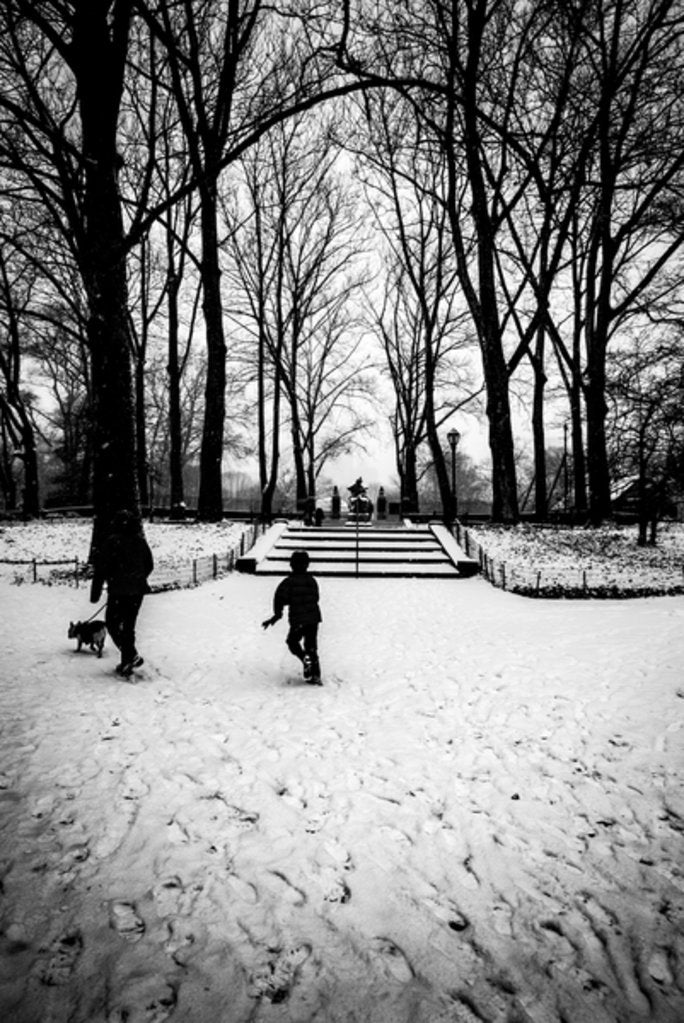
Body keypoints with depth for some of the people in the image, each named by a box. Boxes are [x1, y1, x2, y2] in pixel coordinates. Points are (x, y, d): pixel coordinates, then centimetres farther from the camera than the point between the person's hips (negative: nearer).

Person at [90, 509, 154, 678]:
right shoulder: (140, 541, 6)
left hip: (118, 591, -5)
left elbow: (101, 569, -10)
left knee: (113, 624, 6)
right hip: (138, 590, 5)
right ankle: (126, 663, 17)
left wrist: (95, 593, -4)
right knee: (129, 625, 14)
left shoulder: (112, 542, -9)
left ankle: (131, 655, -9)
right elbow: (149, 566, 16)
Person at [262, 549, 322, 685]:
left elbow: (280, 597, -14)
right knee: (311, 647, 13)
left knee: (292, 642, 18)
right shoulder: (312, 580, 6)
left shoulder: (289, 581, -6)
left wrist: (277, 614, -4)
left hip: (298, 619, -4)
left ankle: (306, 659, -10)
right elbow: (315, 598, 11)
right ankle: (316, 676, 7)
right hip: (314, 617, 4)